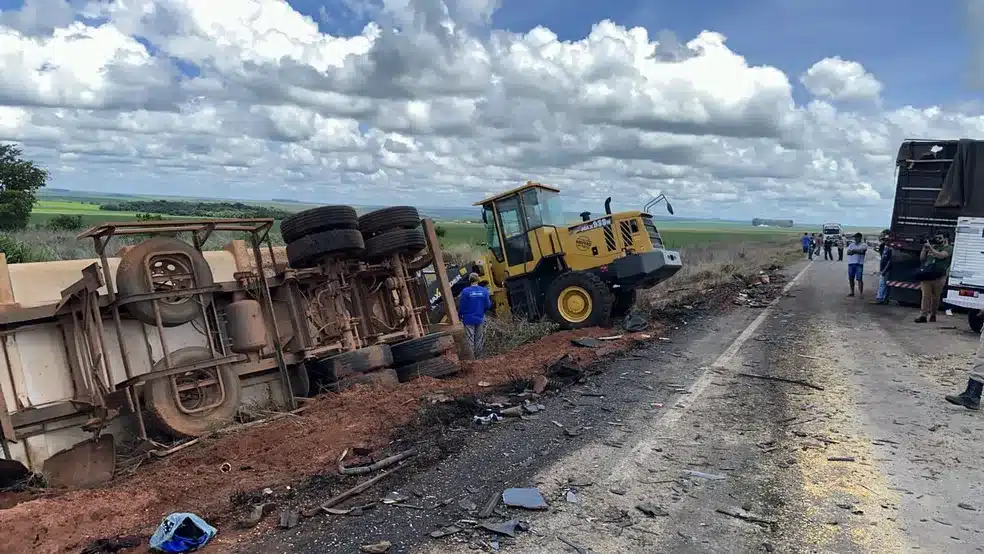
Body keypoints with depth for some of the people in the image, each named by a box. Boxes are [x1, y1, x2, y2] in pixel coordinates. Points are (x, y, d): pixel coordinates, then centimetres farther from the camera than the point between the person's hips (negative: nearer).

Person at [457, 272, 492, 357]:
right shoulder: (484, 291, -6)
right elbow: (488, 305, 0)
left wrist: (459, 316, 9)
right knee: (479, 339, 13)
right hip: (480, 319, 3)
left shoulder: (465, 291, -14)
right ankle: (478, 356, 20)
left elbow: (461, 306, -9)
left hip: (469, 319, -3)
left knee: (470, 339, 3)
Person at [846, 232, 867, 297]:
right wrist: (857, 251, -11)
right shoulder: (851, 245, 17)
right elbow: (848, 252, 2)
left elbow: (862, 251, -14)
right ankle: (852, 292, 17)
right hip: (851, 263, 5)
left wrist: (853, 250, -6)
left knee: (859, 279, -8)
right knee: (851, 279, 7)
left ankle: (861, 293, -6)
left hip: (859, 263, -5)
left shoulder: (864, 244, 4)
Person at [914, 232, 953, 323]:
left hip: (938, 277, -4)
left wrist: (930, 248, -14)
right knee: (925, 295, -5)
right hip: (926, 275, 4)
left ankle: (933, 315, 14)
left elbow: (941, 255, -16)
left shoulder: (948, 248, 4)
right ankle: (923, 315, -9)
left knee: (935, 297, 4)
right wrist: (924, 248, 6)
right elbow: (921, 258, 19)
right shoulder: (933, 247, 20)